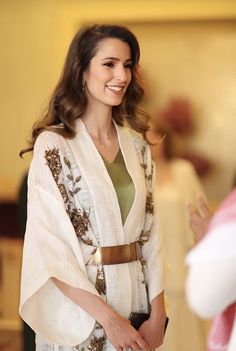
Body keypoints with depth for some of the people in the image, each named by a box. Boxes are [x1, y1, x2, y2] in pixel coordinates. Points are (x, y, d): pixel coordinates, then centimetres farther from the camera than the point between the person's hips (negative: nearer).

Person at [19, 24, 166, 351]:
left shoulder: (136, 144, 5)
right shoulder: (53, 144, -10)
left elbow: (150, 232, 5)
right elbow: (50, 245, -14)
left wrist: (158, 313, -5)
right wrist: (108, 318, -17)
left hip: (135, 299, 5)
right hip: (78, 311, -5)